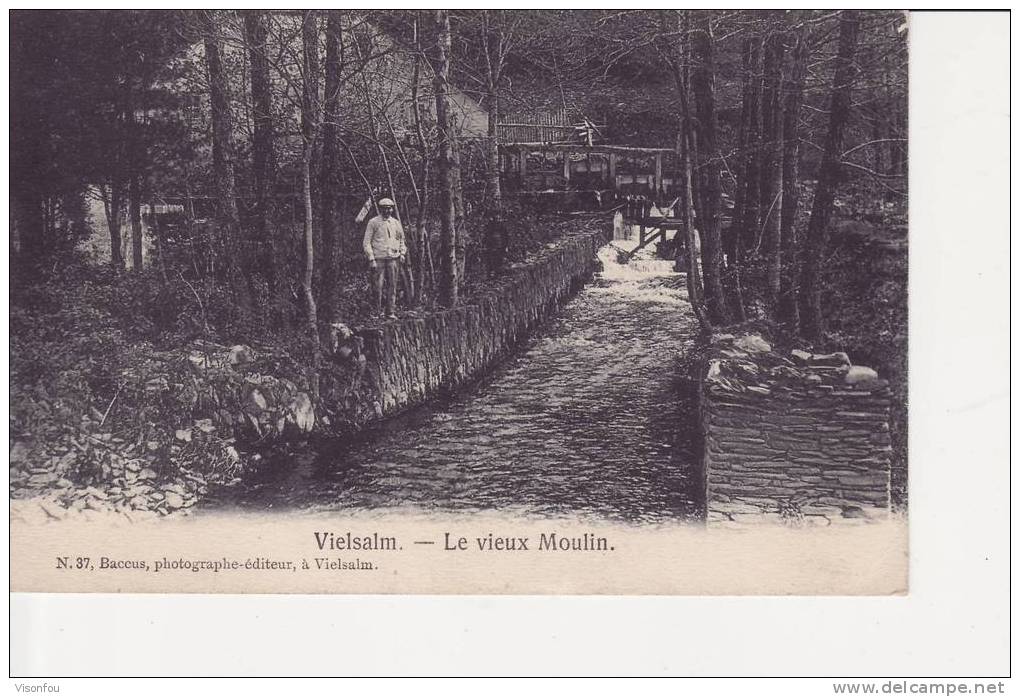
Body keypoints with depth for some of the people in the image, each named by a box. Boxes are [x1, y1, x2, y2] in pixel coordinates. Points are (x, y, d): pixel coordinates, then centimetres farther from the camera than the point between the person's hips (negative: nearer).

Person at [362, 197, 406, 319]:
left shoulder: (396, 223, 12)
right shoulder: (373, 222, 0)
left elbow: (401, 240, 24)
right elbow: (366, 242, -2)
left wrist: (402, 253, 7)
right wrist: (371, 259, -10)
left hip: (393, 259, 3)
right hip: (378, 259, -3)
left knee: (392, 286, 1)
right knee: (378, 286, -6)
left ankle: (391, 312, 6)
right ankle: (377, 312, 2)